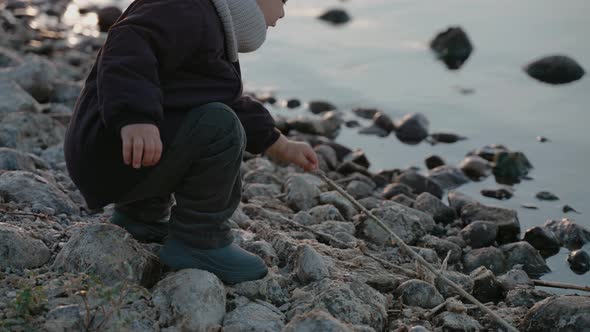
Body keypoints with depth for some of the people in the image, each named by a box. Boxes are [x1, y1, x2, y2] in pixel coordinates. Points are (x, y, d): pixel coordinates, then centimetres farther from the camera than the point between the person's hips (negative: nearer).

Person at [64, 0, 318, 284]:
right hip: (119, 152, -11)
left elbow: (234, 108, 29)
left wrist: (282, 147, 30)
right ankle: (197, 242, -9)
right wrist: (134, 117, -45)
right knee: (217, 128, -26)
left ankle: (140, 216, 17)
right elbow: (128, 47, -31)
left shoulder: (209, 24, 20)